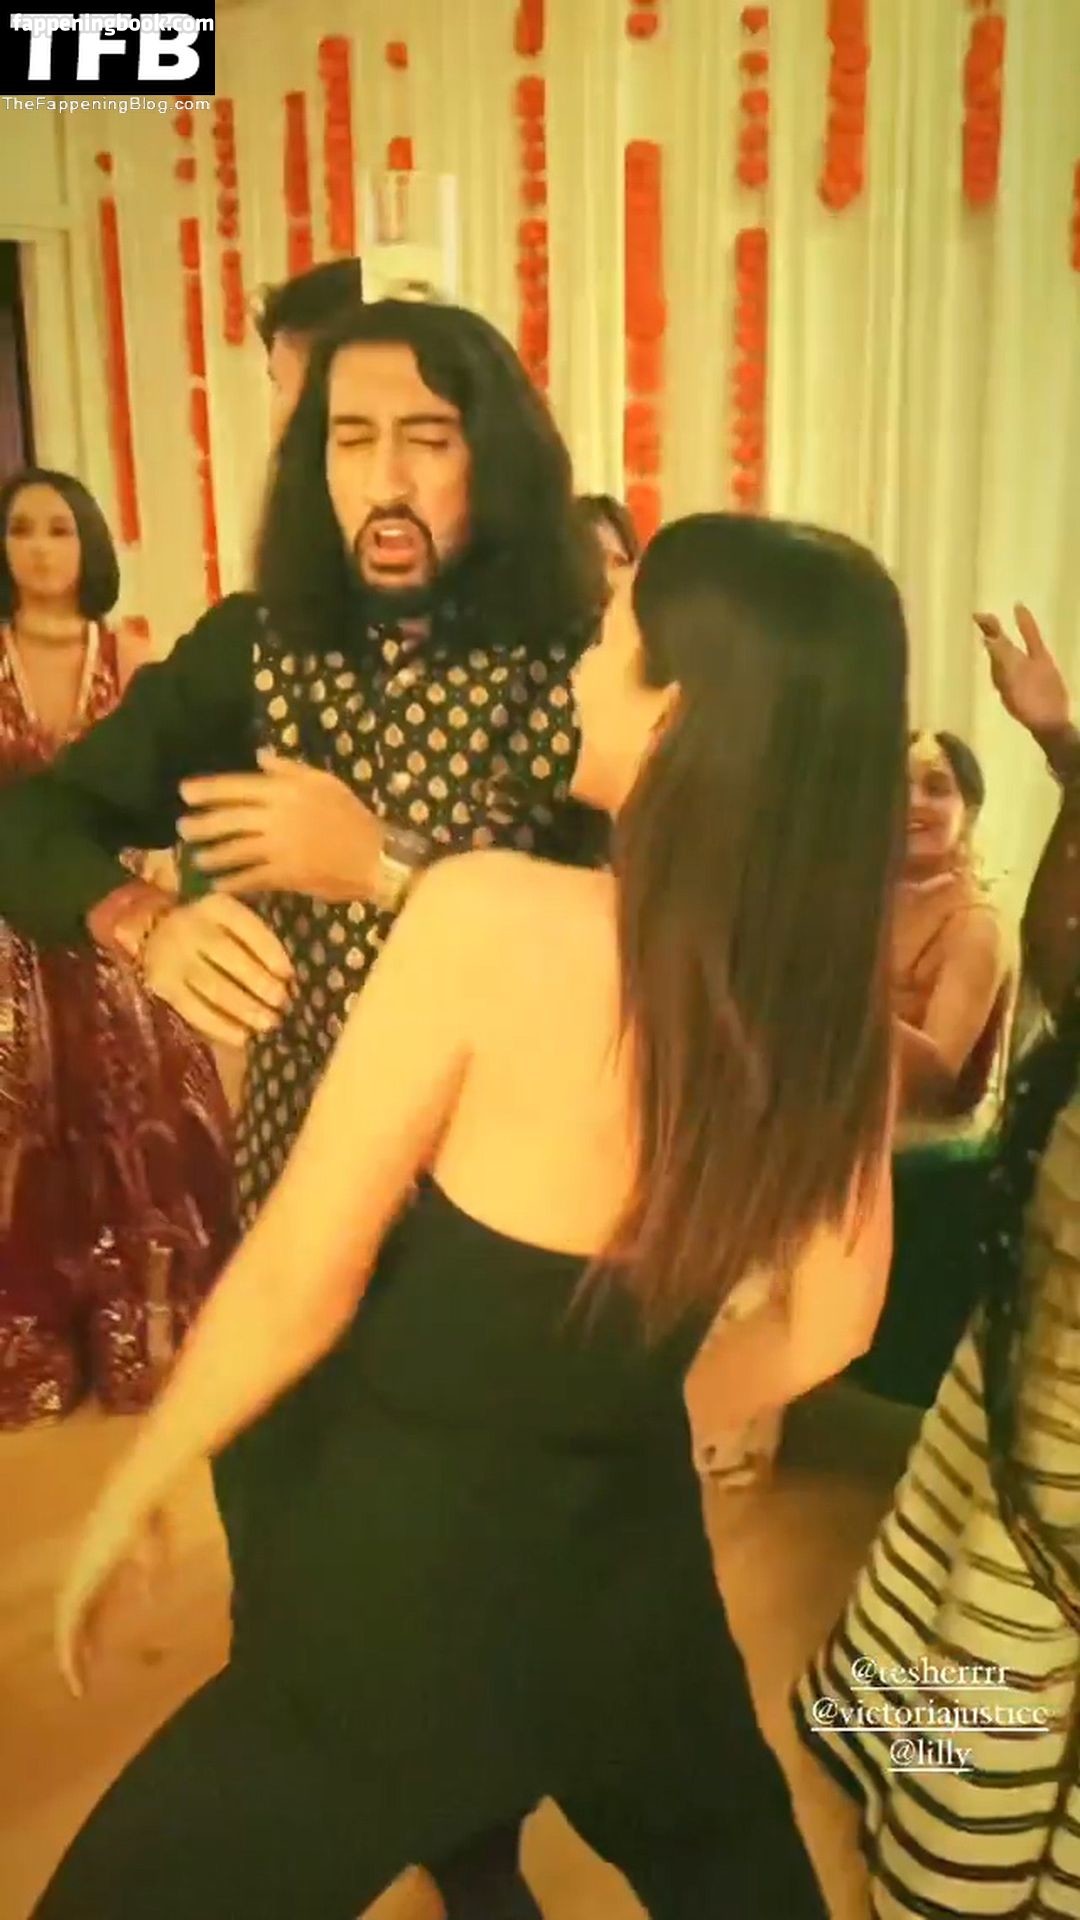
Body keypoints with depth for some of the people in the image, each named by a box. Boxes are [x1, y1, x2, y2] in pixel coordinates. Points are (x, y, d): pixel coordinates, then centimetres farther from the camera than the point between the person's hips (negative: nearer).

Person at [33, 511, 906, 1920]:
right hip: (635, 1578, 5)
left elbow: (295, 1288, -18)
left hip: (405, 1585, -4)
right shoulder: (843, 993, -9)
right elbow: (828, 1328, 3)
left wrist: (131, 1492, -1)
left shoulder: (492, 917, -25)